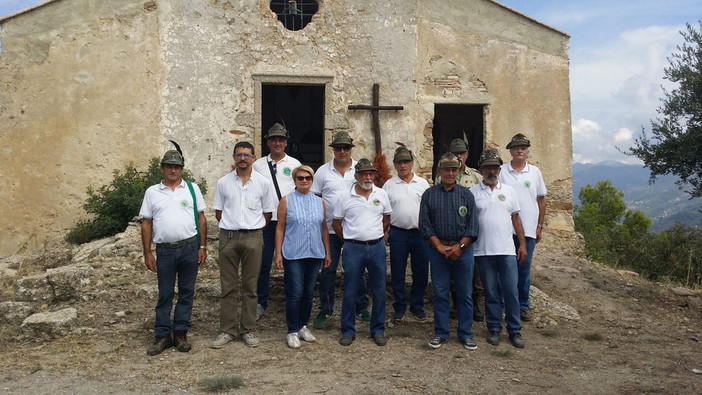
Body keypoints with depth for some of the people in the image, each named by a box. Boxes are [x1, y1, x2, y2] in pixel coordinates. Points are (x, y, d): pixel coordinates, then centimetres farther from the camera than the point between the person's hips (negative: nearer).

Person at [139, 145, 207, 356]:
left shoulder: (192, 188, 5)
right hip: (165, 250, 0)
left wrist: (202, 246, 0)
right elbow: (146, 224, 6)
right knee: (165, 294, 7)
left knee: (186, 292, 8)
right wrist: (147, 253, 1)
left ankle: (180, 332, 19)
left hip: (190, 247, 0)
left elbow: (201, 218, 5)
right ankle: (162, 335, 17)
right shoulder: (152, 192, 6)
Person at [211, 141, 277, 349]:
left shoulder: (263, 183, 1)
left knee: (250, 286, 7)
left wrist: (252, 227, 8)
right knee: (228, 287, 6)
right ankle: (227, 330, 15)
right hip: (228, 237, 1)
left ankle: (248, 330, 16)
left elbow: (267, 213, 8)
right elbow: (218, 212, 11)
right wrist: (232, 225, 7)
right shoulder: (223, 182, 4)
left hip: (253, 238, -1)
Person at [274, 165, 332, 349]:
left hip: (315, 254, 4)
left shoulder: (319, 202, 9)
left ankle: (303, 326, 26)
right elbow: (280, 228, -1)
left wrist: (328, 252, 10)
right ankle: (293, 331, 10)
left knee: (309, 293, 11)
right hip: (293, 254, -4)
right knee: (295, 293, -2)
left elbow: (324, 228, 13)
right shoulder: (286, 201, -1)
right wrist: (278, 253, -5)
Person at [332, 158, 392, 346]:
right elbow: (336, 223, 5)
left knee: (379, 291, 8)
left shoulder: (381, 194, 4)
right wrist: (348, 240, 8)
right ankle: (348, 331, 18)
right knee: (350, 292, 4)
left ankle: (378, 330, 22)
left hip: (377, 247, 2)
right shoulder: (345, 196, -3)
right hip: (353, 248, -2)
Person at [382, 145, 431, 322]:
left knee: (421, 272, 7)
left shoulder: (423, 183, 6)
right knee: (397, 273, 6)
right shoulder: (389, 185, 3)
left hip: (420, 233, 1)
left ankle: (417, 306, 23)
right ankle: (399, 307, 20)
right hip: (398, 234, -1)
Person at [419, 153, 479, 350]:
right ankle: (440, 333, 17)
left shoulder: (466, 194, 4)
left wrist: (459, 247, -10)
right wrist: (440, 247, -8)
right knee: (440, 293, 6)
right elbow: (424, 224, -1)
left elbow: (472, 225, 0)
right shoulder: (429, 194, 3)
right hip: (438, 250, 0)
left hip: (463, 249, 0)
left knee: (465, 294, 6)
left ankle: (465, 334, 17)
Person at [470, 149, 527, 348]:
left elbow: (516, 219, 10)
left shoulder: (508, 190, 9)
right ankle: (493, 329, 20)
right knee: (491, 293, 8)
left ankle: (514, 330, 15)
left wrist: (522, 244, 6)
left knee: (511, 291, 3)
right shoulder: (473, 192, 1)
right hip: (484, 251, -2)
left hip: (507, 250, 2)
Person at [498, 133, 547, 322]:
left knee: (524, 269, 8)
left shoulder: (535, 172, 7)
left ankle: (523, 306, 19)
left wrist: (540, 226, 8)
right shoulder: (501, 171, 0)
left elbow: (541, 199, 12)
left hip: (528, 229, 2)